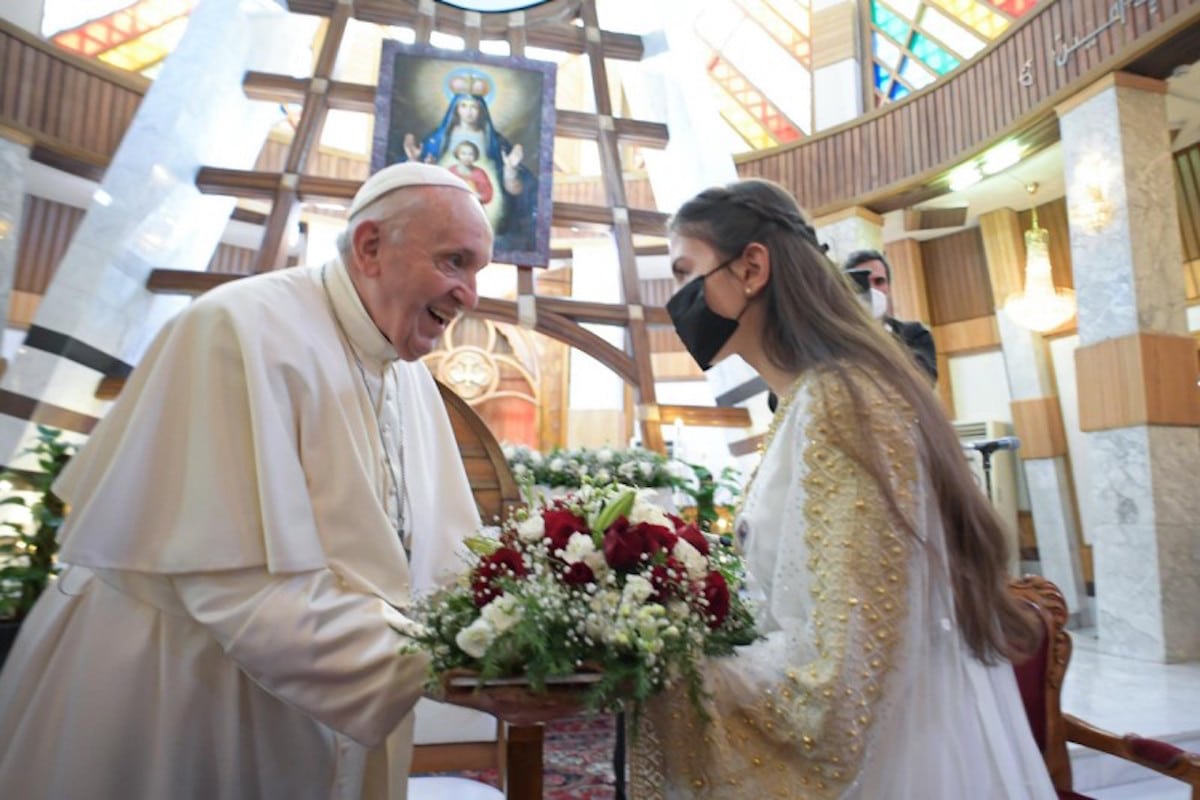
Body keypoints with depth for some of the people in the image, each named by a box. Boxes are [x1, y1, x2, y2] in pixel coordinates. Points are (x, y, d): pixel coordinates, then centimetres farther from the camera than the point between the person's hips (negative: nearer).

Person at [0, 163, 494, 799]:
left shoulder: (411, 376, 3)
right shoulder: (246, 330, -21)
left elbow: (448, 556, 3)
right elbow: (246, 590, -28)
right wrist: (436, 656, -30)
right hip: (178, 708, -7)